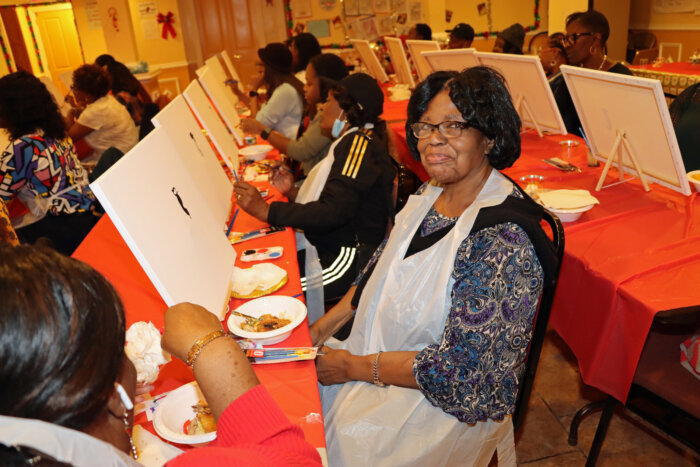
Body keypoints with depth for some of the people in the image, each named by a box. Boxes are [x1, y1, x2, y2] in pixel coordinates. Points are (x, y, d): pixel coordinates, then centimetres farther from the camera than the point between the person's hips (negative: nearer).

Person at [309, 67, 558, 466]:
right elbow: (380, 271, 10)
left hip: (443, 406, -7)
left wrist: (354, 366, -19)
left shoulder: (503, 242, -27)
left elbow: (458, 367, -25)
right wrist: (325, 325, 0)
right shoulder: (429, 195, -1)